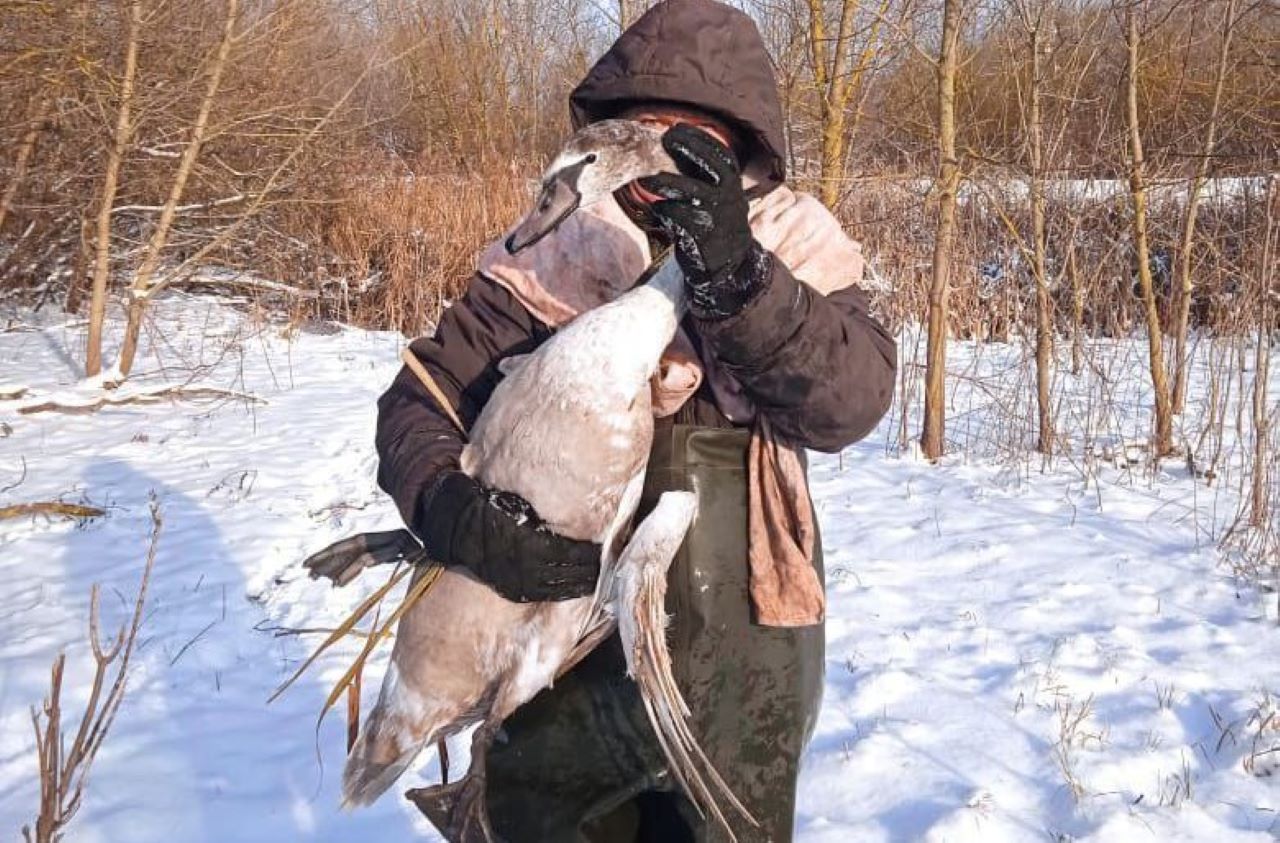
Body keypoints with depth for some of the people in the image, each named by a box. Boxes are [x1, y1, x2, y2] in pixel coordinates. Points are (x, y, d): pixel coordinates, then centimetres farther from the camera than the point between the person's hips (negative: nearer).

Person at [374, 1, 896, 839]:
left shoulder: (791, 247, -5)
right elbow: (419, 398, -8)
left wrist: (735, 273, -34)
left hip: (732, 662, 0)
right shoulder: (555, 251, -5)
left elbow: (851, 404, -20)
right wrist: (454, 511, -28)